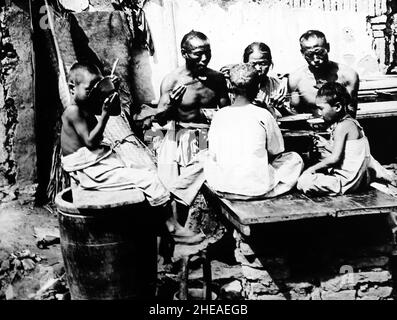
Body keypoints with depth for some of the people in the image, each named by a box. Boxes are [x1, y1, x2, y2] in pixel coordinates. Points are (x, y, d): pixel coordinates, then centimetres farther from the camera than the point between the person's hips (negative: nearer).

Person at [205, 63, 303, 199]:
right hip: (256, 189, -2)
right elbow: (276, 152, 3)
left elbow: (213, 156, 6)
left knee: (206, 159, 33)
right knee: (295, 159, 20)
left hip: (221, 189, 2)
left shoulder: (218, 115, 1)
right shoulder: (263, 115, -7)